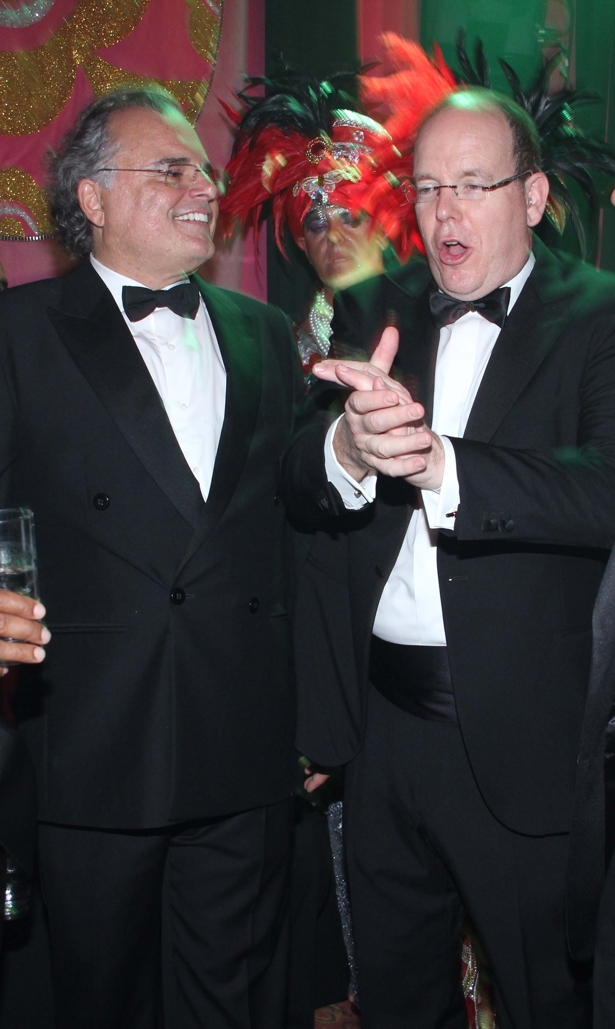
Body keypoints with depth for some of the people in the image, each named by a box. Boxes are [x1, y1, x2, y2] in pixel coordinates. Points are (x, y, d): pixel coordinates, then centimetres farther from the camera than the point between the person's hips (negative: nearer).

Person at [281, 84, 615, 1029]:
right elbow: (297, 491, -2)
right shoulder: (372, 314, 6)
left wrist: (439, 464, -34)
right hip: (380, 725, 4)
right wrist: (347, 450, -23)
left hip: (524, 738, -4)